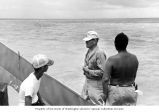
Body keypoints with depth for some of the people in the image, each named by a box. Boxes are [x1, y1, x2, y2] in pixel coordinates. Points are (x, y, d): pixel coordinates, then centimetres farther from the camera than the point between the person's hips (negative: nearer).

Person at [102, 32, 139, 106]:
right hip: (131, 91, 3)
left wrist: (105, 94, -9)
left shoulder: (112, 60, -19)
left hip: (116, 91, -3)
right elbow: (134, 76, 8)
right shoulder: (134, 58, -5)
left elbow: (105, 79, -22)